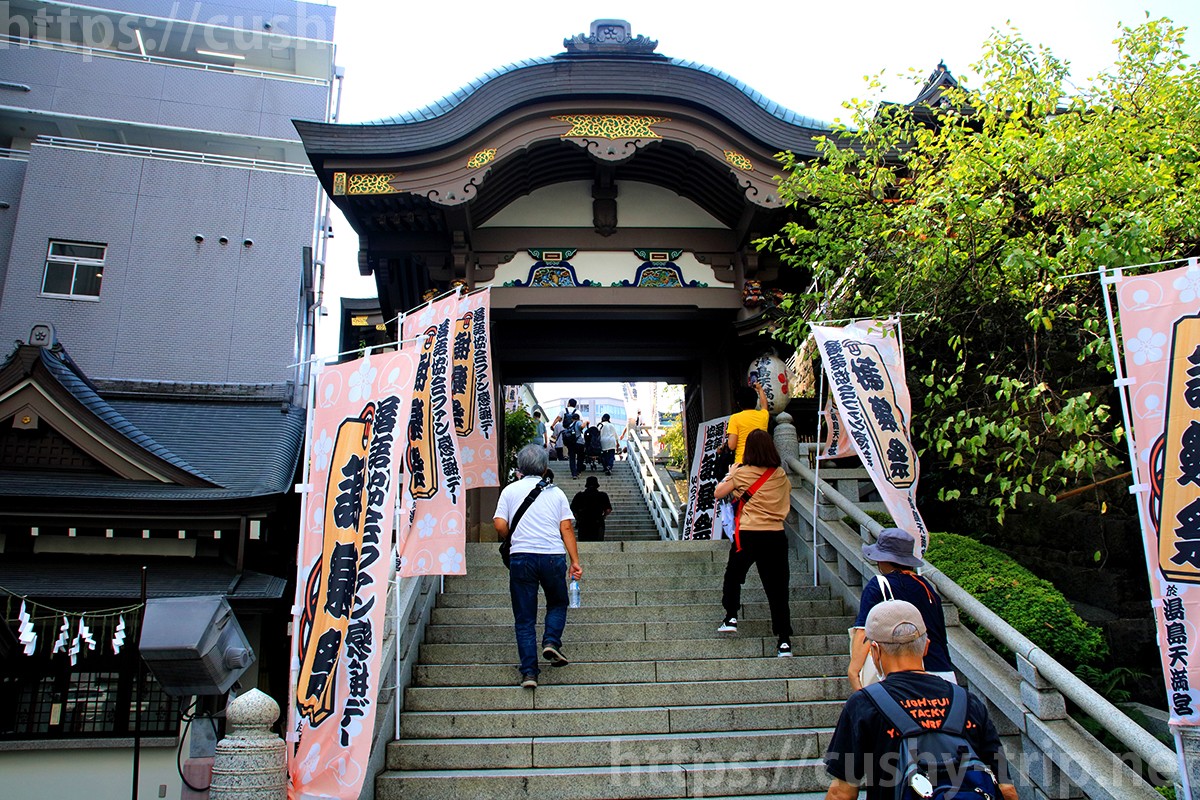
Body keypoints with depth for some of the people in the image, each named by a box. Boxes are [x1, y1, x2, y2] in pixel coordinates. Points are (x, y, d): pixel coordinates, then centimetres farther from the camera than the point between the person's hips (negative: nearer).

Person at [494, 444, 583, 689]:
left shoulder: (511, 490, 6)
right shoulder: (556, 492, 9)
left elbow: (500, 525, -2)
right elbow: (566, 527, 2)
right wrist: (575, 561, 3)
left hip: (522, 558, 0)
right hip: (553, 556, 1)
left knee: (524, 618, 6)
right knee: (557, 603, 24)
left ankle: (529, 672, 1)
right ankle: (551, 641, 0)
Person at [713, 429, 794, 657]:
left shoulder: (742, 473, -2)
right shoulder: (781, 475, 7)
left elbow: (717, 493, 7)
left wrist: (730, 475, 22)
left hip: (748, 535, -2)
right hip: (776, 535, 2)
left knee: (733, 576, 24)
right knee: (777, 587, 3)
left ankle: (731, 617, 20)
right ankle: (784, 640, -1)